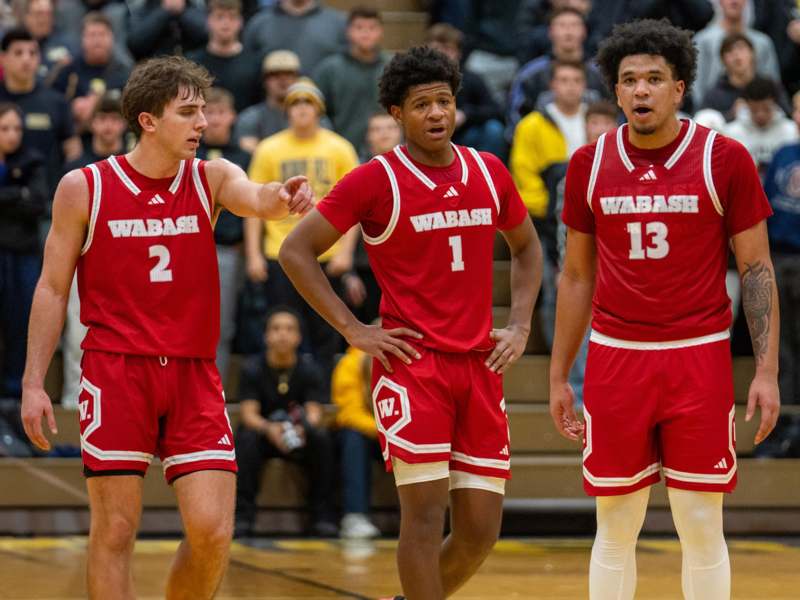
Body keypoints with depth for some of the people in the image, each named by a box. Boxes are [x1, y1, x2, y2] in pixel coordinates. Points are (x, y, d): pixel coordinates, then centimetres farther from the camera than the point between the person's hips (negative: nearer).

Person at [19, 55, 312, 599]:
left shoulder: (211, 179, 5)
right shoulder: (84, 188, 0)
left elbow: (255, 198, -18)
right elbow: (53, 289, 4)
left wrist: (279, 199, -42)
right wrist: (34, 381, -2)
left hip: (193, 373, 2)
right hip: (115, 370, -2)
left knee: (212, 532, -6)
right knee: (116, 530, -3)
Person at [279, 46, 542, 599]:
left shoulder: (490, 173, 8)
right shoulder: (376, 181, -5)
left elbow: (526, 248, 25)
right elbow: (296, 250, -3)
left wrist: (519, 327, 11)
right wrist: (354, 331, -8)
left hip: (480, 365, 5)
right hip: (412, 363, -5)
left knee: (481, 529, 4)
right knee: (426, 509, -10)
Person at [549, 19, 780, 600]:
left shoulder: (725, 159, -4)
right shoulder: (590, 164, 4)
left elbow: (756, 267, 0)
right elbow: (577, 275, 12)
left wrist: (767, 370, -7)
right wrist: (558, 376, 11)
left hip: (699, 356, -2)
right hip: (615, 356, 2)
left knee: (701, 527, 1)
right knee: (615, 527, 6)